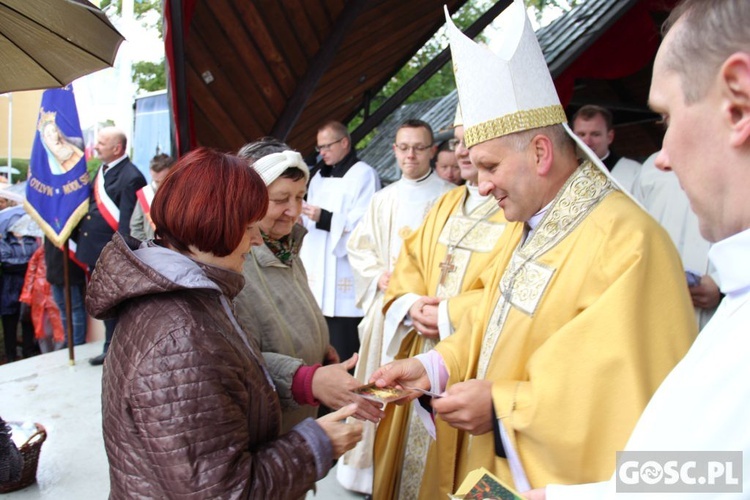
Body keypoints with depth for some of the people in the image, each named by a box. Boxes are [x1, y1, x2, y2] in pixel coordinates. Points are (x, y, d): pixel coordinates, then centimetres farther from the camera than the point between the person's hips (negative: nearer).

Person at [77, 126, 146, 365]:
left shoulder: (130, 177, -18)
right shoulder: (102, 170, 11)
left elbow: (128, 221, -21)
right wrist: (83, 239, 14)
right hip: (95, 250, 9)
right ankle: (111, 347, 33)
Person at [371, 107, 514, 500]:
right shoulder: (445, 205, 13)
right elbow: (410, 262, 14)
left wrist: (450, 314, -17)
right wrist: (411, 304, -7)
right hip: (423, 356, 7)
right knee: (412, 458, 19)